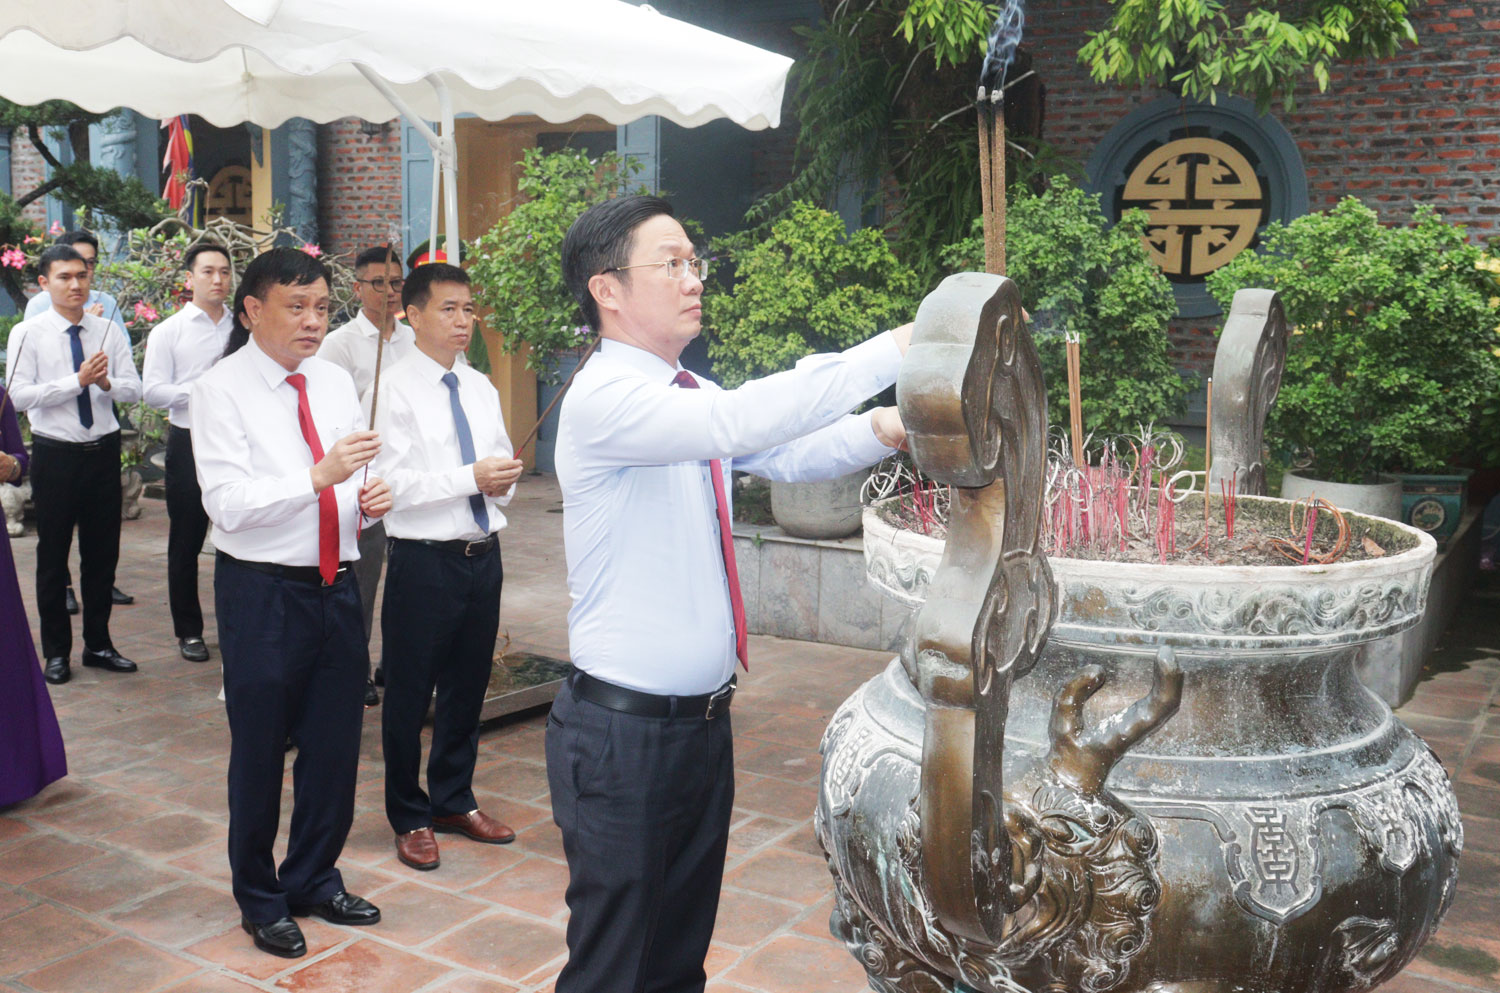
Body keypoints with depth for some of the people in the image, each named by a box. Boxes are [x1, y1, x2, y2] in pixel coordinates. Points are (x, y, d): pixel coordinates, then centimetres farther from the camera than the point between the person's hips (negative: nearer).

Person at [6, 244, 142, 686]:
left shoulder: (110, 331, 4)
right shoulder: (28, 334, -5)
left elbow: (134, 389, 1)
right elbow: (20, 395, -13)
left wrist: (107, 383, -20)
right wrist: (78, 381, -22)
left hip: (104, 451, 3)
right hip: (55, 454, -3)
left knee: (103, 551, 11)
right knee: (53, 554, 6)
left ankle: (98, 644, 25)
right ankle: (56, 651, 20)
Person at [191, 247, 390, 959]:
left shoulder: (336, 382, 9)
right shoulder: (220, 390, -9)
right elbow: (227, 502, -19)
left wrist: (368, 498, -9)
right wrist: (319, 477, -31)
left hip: (335, 585, 5)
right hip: (261, 589, -5)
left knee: (334, 745, 14)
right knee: (259, 749, 9)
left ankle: (314, 879, 36)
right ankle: (260, 899, 29)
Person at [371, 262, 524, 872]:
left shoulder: (481, 388, 11)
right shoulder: (395, 390, -9)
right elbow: (393, 483, -16)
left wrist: (505, 478, -7)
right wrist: (471, 478, -21)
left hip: (484, 554, 6)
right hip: (425, 562, -6)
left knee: (468, 686, 18)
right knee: (409, 695, 6)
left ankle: (454, 801, 36)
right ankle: (410, 818, 24)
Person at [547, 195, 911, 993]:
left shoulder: (691, 396, 10)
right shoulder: (604, 397, -19)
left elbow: (786, 455, 5)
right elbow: (738, 423, -33)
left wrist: (881, 430, -15)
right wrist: (893, 351, -32)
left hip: (703, 716, 8)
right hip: (624, 731, -8)